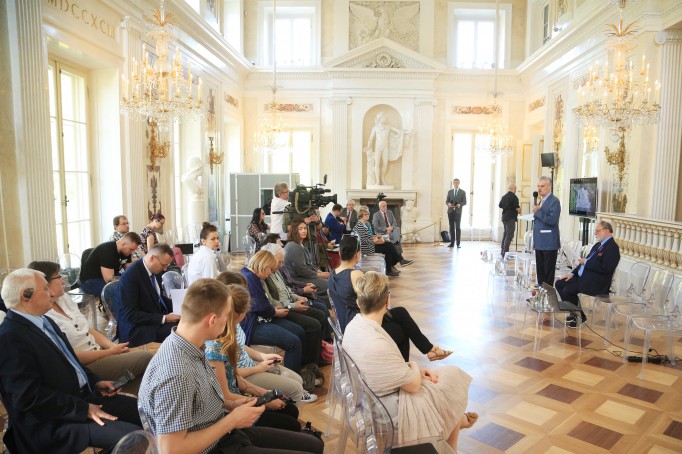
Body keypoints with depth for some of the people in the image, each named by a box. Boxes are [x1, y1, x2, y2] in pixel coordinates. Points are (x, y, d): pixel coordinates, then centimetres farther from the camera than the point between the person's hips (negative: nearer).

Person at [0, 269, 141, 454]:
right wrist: (84, 409, -19)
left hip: (85, 396, 9)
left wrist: (95, 382, 7)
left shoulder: (45, 321, 11)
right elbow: (29, 396, -23)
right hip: (54, 422, -9)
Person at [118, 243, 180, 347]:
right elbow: (130, 315, -22)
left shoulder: (156, 270, 2)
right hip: (137, 329, -8)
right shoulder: (130, 276, -21)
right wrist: (164, 318, -24)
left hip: (157, 318, 8)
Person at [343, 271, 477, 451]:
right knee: (451, 381, 13)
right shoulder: (377, 345, -36)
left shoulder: (354, 326, -9)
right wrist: (415, 367, -2)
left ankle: (458, 419, 41)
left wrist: (413, 371, -1)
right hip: (392, 413, -8)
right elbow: (414, 385, -22)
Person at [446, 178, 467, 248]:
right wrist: (448, 204, -12)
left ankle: (458, 244, -4)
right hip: (450, 211, 3)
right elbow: (446, 201, 11)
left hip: (458, 211, -3)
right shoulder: (450, 191, 13)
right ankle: (452, 243, 7)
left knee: (458, 227, -6)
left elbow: (464, 202, 1)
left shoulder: (463, 192, 5)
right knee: (452, 227, 4)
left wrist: (459, 204, -19)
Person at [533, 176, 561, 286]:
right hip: (540, 243, 9)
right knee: (540, 270, 14)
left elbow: (552, 220, -23)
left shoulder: (554, 201, -12)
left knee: (548, 271, -1)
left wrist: (537, 212, -17)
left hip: (549, 243, -9)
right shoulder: (542, 201, 17)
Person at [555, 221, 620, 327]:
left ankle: (579, 317, -1)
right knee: (559, 284, 2)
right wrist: (572, 273, 9)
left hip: (596, 282, -10)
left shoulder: (612, 247, -14)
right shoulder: (598, 245, 17)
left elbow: (606, 268, -24)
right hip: (583, 277, 10)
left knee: (568, 290, -24)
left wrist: (586, 262, -14)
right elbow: (586, 261, 21)